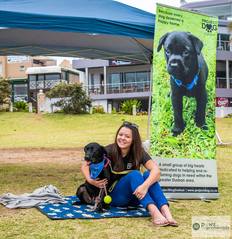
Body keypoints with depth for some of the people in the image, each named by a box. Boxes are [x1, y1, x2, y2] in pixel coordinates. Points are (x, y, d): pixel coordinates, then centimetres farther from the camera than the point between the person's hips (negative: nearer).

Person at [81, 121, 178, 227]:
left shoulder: (139, 153, -8)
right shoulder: (109, 151, -12)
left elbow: (156, 170, -23)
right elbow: (85, 166, -8)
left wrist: (145, 185, -41)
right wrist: (90, 180, -28)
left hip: (134, 195, 3)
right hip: (113, 196, -2)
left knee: (148, 175, -26)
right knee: (135, 174, -30)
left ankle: (166, 213, -44)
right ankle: (154, 212, -50)